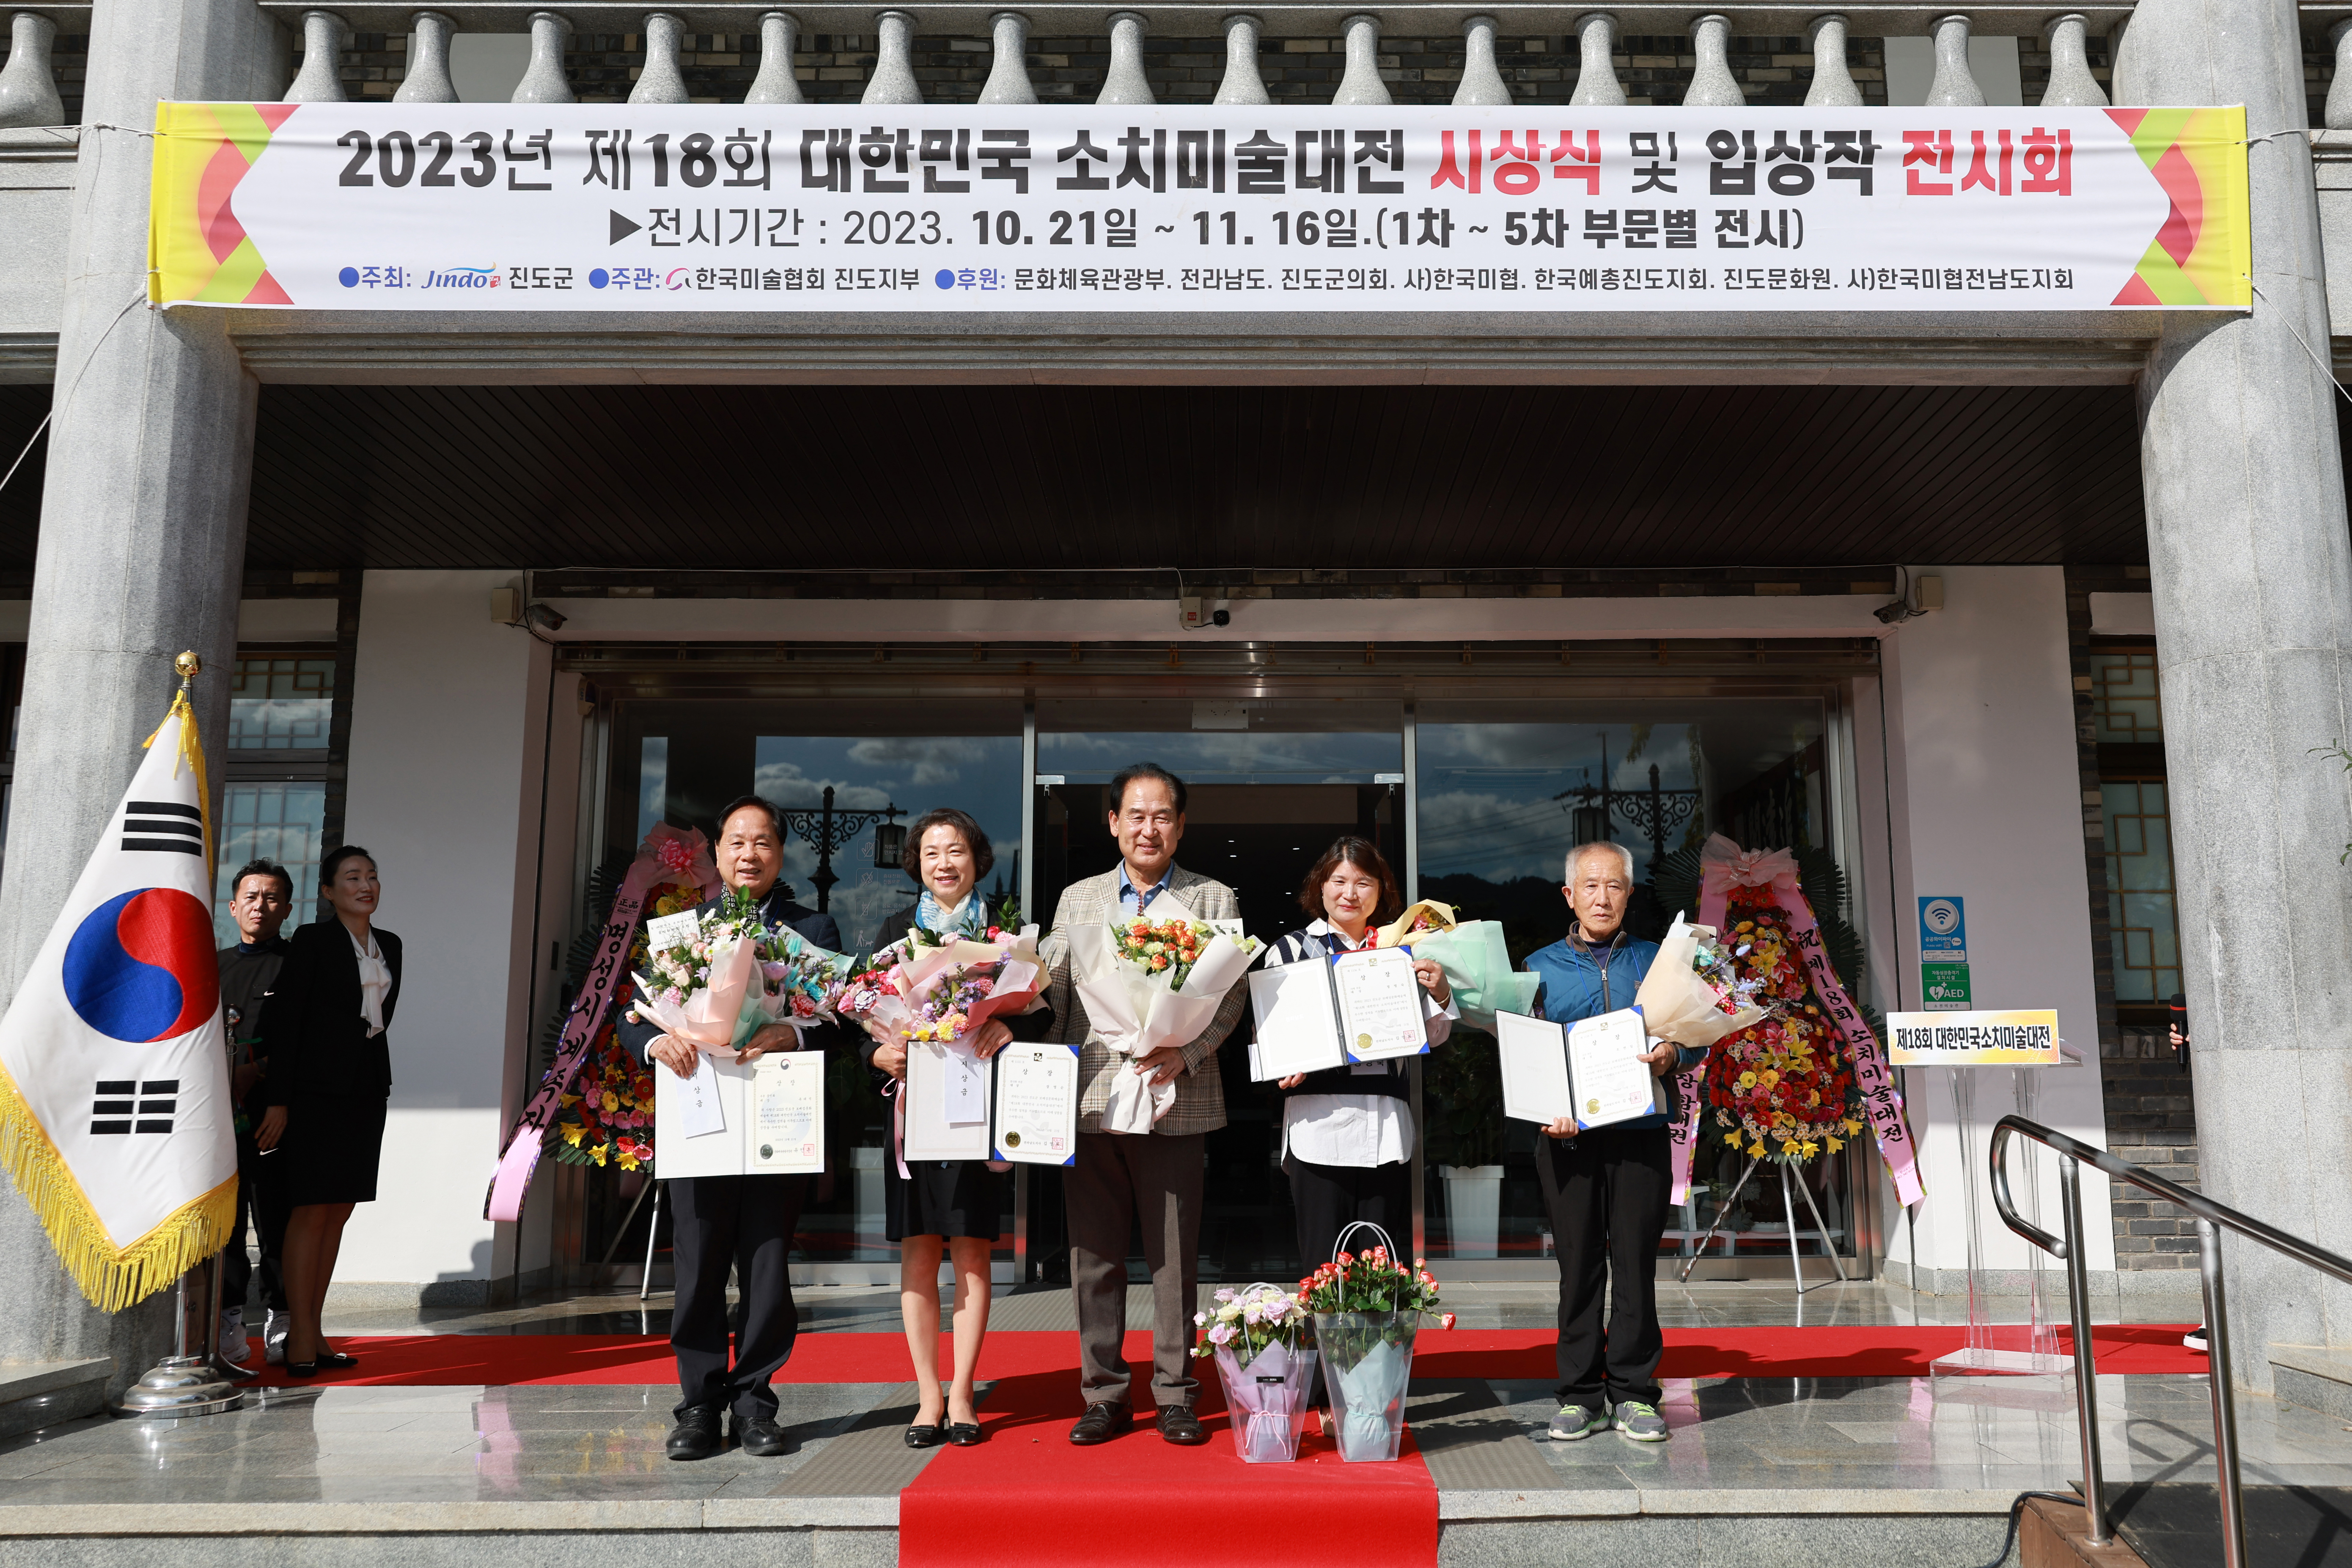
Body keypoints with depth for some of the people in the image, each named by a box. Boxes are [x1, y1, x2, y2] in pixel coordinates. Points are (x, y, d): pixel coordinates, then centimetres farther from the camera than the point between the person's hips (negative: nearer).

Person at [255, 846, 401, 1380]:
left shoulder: (390, 946, 12)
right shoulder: (311, 941, -6)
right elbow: (284, 1020, -10)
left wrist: (378, 1083, 14)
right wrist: (279, 1101, -13)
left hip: (366, 1092, 6)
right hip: (318, 1091, -6)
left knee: (339, 1212, 9)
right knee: (311, 1210, -4)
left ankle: (313, 1331, 16)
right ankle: (300, 1340, 2)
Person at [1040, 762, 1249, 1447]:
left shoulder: (1214, 900, 8)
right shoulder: (1077, 899, 15)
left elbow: (1232, 994, 0)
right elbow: (1050, 994, 13)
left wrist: (1186, 1052, -16)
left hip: (1176, 1102, -2)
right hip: (1090, 1100, 2)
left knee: (1175, 1258, 4)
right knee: (1095, 1255, 6)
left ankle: (1175, 1395, 16)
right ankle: (1103, 1394, 18)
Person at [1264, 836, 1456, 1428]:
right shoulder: (1291, 950, 6)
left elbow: (1432, 1036, 18)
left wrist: (1438, 993, -2)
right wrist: (1281, 1068, -14)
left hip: (1386, 1124, 3)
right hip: (1318, 1122, -2)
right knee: (1325, 1268, 0)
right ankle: (1328, 1396, 10)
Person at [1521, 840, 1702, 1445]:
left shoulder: (1655, 961, 12)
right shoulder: (1540, 968, 11)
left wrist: (1672, 1053, -14)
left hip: (1641, 1133, 0)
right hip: (1568, 1137, 0)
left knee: (1636, 1262, 2)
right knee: (1578, 1264, 3)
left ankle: (1633, 1393, 12)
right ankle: (1579, 1395, 12)